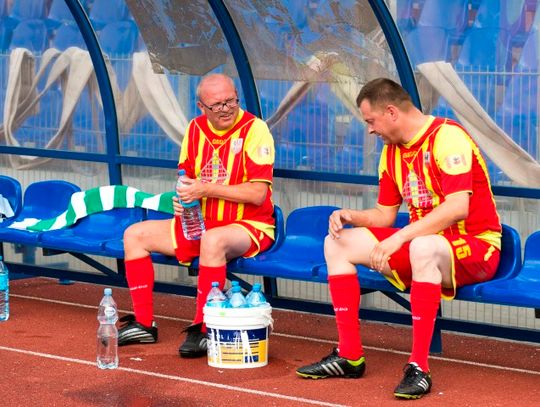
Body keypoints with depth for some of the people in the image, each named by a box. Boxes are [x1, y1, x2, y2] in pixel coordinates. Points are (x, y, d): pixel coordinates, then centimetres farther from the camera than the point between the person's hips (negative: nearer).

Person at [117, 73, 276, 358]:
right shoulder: (196, 129, 6)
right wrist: (182, 198, -6)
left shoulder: (254, 129, -14)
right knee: (135, 235, 3)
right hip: (199, 224, 8)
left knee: (213, 240, -40)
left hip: (249, 226, -8)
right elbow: (186, 177, 18)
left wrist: (206, 189, -21)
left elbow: (258, 193, -21)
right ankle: (143, 324, 4)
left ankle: (203, 330, -29)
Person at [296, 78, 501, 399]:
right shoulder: (392, 151, 10)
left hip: (476, 246, -9)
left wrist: (400, 238, -29)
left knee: (423, 248, -42)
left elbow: (457, 208, -28)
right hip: (419, 242, 9)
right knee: (338, 243, 2)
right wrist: (349, 216, -3)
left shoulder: (446, 137, -17)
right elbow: (384, 215, 17)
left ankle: (419, 367, -37)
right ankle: (349, 356, 0)